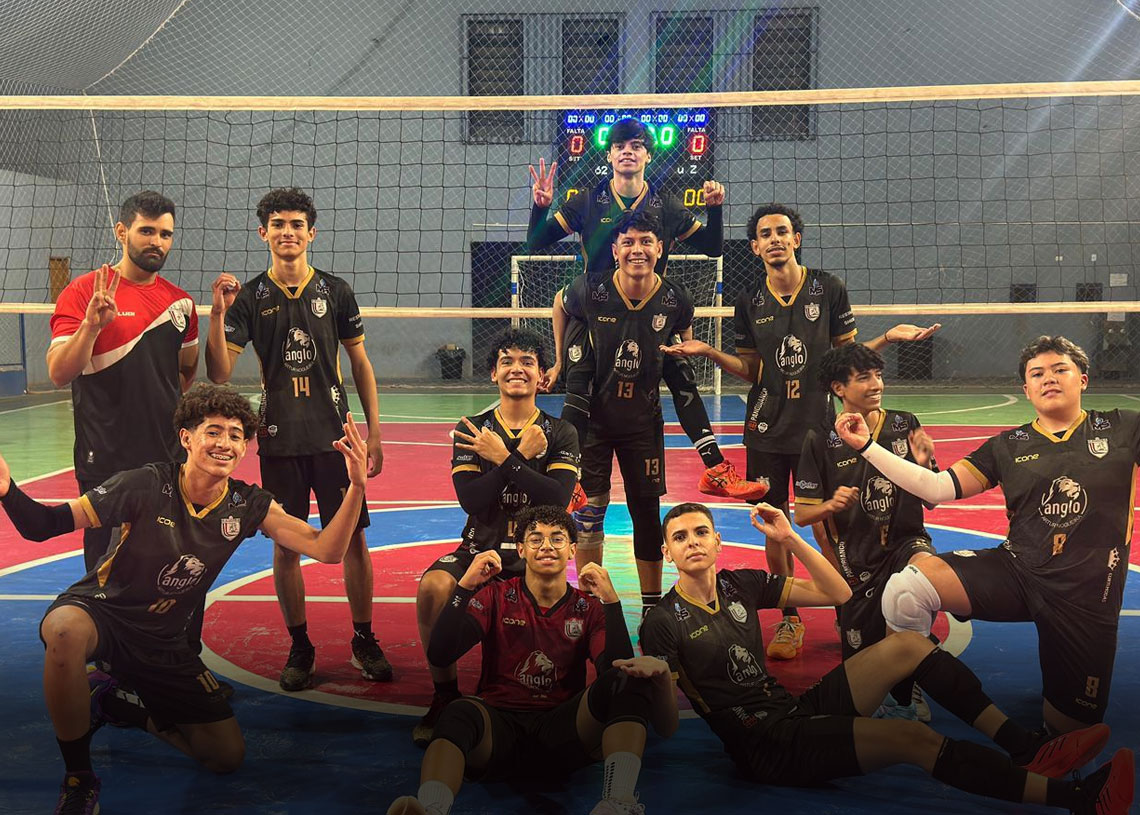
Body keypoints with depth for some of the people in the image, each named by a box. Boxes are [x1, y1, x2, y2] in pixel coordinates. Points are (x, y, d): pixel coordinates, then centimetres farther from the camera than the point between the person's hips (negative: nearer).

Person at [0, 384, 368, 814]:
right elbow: (43, 525, -17)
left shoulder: (247, 505, -8)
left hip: (163, 642, 4)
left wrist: (356, 487, -28)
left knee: (227, 755, 2)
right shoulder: (148, 485, -19)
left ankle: (116, 704, 23)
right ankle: (79, 779, -18)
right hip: (98, 610, -4)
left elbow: (326, 549, -13)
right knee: (66, 629, -42)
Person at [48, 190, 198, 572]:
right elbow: (59, 375, -14)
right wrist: (91, 324, -26)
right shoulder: (81, 293, -5)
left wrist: (164, 405, 9)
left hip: (170, 459, 4)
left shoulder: (180, 301, 7)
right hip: (106, 464, -4)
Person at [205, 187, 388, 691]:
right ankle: (300, 646, 20)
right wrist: (218, 313, -18)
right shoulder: (249, 298, 2)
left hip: (335, 436, 0)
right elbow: (219, 374, -4)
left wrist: (374, 432, 4)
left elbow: (361, 364, 9)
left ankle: (364, 640, 18)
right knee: (287, 546, 5)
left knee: (353, 540, 2)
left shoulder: (335, 291, 4)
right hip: (279, 441, 0)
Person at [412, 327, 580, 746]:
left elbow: (558, 499, -12)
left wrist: (503, 458, -12)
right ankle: (444, 694, -7)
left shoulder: (560, 434, 5)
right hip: (479, 549, 1)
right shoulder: (471, 430, 6)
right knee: (432, 587, -29)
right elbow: (471, 499, -9)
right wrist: (521, 455, -10)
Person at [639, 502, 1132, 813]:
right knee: (912, 738, -25)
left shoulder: (740, 584, 10)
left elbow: (837, 593, 11)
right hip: (765, 747, -7)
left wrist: (789, 538, 1)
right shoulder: (663, 624, -7)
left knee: (906, 645, -8)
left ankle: (1028, 746, -8)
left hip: (800, 711, 7)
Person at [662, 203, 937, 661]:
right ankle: (789, 619, 19)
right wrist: (708, 351, -4)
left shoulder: (829, 289, 0)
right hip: (767, 430, 2)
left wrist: (888, 338, -10)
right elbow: (750, 370, 8)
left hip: (819, 426, -2)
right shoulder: (748, 302, 4)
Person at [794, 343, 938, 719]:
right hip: (856, 560, 0)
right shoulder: (821, 440, -4)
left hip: (906, 540, 0)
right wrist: (830, 506, -22)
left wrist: (924, 465, -14)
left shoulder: (905, 425, 1)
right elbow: (802, 514, -2)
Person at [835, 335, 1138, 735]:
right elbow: (938, 488, 0)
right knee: (906, 588, -27)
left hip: (1087, 596, -1)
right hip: (1014, 571, 1)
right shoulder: (1007, 446, 6)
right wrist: (867, 446, -5)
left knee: (1067, 730, 4)